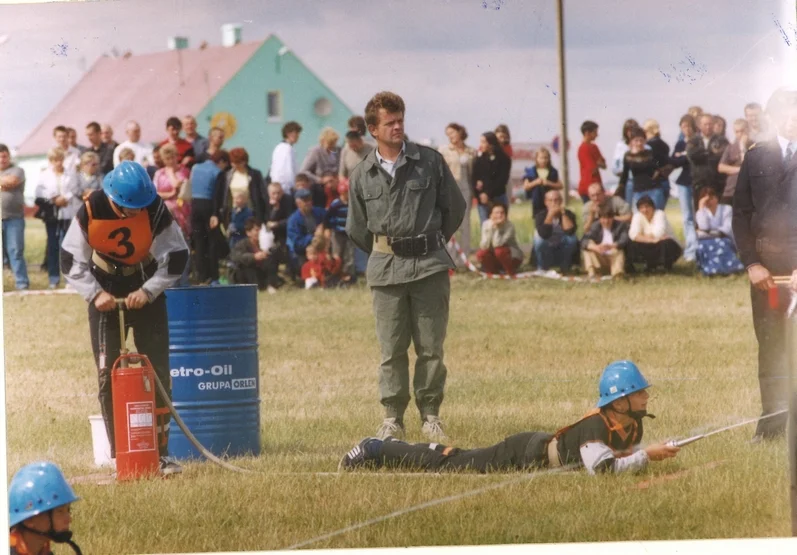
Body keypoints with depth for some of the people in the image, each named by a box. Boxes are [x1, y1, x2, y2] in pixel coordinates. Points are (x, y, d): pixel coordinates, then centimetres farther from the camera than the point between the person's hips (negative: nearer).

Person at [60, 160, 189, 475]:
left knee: (158, 372, -4)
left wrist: (148, 292, -23)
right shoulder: (91, 211, -20)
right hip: (105, 287, 0)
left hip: (146, 288, 0)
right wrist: (94, 293, -22)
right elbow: (71, 260, -11)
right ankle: (120, 457, -2)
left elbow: (176, 259, -14)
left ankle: (160, 453, 2)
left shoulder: (156, 210, -21)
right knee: (108, 374, -6)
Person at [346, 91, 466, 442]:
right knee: (391, 349, 1)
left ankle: (430, 414, 11)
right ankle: (392, 417, 8)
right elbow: (356, 228, 15)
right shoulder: (362, 176, 5)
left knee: (431, 347, 1)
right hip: (386, 269, 1)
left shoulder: (430, 162, 1)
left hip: (430, 266, -1)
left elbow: (454, 208, 10)